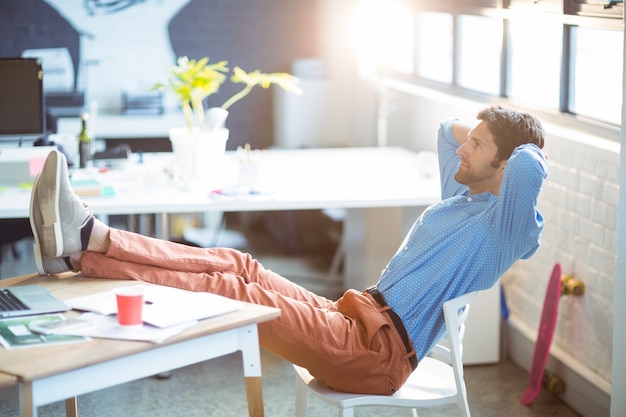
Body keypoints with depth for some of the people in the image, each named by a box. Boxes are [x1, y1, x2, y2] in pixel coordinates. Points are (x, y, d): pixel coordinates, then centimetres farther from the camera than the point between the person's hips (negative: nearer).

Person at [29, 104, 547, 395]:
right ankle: (87, 238, -18)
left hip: (379, 354, -9)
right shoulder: (460, 195, 17)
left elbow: (529, 168, -33)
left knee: (231, 291, -19)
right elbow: (448, 128, 35)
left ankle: (80, 251, -21)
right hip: (361, 320, 9)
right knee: (239, 265, -9)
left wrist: (529, 149, -10)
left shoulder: (504, 224, -10)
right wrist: (487, 128, 20)